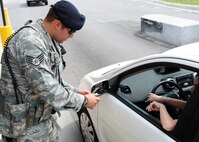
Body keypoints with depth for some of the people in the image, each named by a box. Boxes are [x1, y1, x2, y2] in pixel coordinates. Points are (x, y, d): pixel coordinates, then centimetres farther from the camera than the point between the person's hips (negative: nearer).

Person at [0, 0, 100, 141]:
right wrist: (83, 101, -18)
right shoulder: (30, 42, -27)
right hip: (26, 127, -8)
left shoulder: (50, 41, 5)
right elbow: (48, 90, -30)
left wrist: (76, 92, 2)